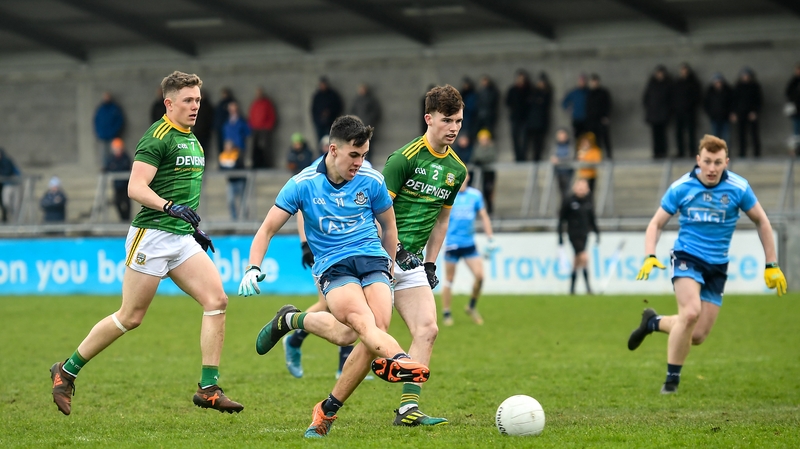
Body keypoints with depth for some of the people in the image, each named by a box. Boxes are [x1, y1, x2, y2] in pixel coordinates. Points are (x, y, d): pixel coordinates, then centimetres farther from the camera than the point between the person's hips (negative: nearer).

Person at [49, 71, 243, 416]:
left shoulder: (191, 140, 17)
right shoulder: (158, 137, -12)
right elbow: (136, 188, -21)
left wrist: (194, 228, 27)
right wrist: (170, 207, -34)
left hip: (182, 238, 8)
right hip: (152, 235, -8)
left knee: (216, 300, -9)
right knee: (130, 317, -2)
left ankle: (208, 388, -7)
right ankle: (67, 371, 15)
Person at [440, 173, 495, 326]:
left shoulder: (475, 195, 5)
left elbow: (484, 217, 11)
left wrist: (491, 239, 5)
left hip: (469, 243, 3)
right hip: (451, 244, -3)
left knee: (479, 275, -8)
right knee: (449, 279, 2)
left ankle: (472, 307, 13)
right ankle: (446, 314, 12)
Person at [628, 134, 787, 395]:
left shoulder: (738, 188, -8)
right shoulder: (681, 188, -9)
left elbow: (761, 222, 6)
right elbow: (657, 224, 2)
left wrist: (771, 265, 5)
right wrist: (650, 257, -15)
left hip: (717, 266, 2)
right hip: (687, 257, -2)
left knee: (697, 337, -1)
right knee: (691, 312, -30)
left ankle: (653, 322, 29)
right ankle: (672, 377, -14)